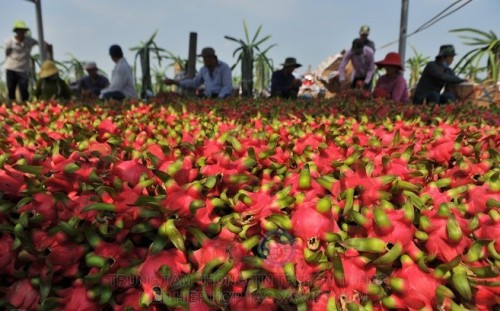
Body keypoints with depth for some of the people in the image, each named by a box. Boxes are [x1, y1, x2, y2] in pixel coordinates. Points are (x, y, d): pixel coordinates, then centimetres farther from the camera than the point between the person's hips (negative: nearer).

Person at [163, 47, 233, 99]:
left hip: (223, 98, -5)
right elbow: (194, 83, 18)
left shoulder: (224, 67, -5)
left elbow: (227, 87, -12)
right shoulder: (204, 69, 13)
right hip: (208, 97, 5)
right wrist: (175, 82, 11)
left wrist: (219, 98, -29)